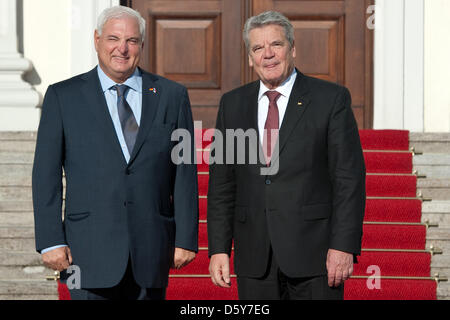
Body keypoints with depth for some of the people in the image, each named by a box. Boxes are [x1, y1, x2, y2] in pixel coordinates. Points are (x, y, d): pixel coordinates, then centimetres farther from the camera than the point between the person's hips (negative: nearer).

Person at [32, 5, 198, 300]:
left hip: (152, 250, 2)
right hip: (90, 251, -2)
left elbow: (185, 173, 6)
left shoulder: (172, 96, 8)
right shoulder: (63, 97, 4)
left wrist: (186, 239, 1)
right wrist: (51, 241, -6)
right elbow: (46, 174, 2)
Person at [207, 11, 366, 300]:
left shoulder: (331, 99, -1)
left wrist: (344, 246, -12)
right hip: (254, 259, 3)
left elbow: (349, 177, -5)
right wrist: (219, 249, 3)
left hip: (314, 254, -3)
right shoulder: (232, 104, 11)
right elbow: (222, 182, 10)